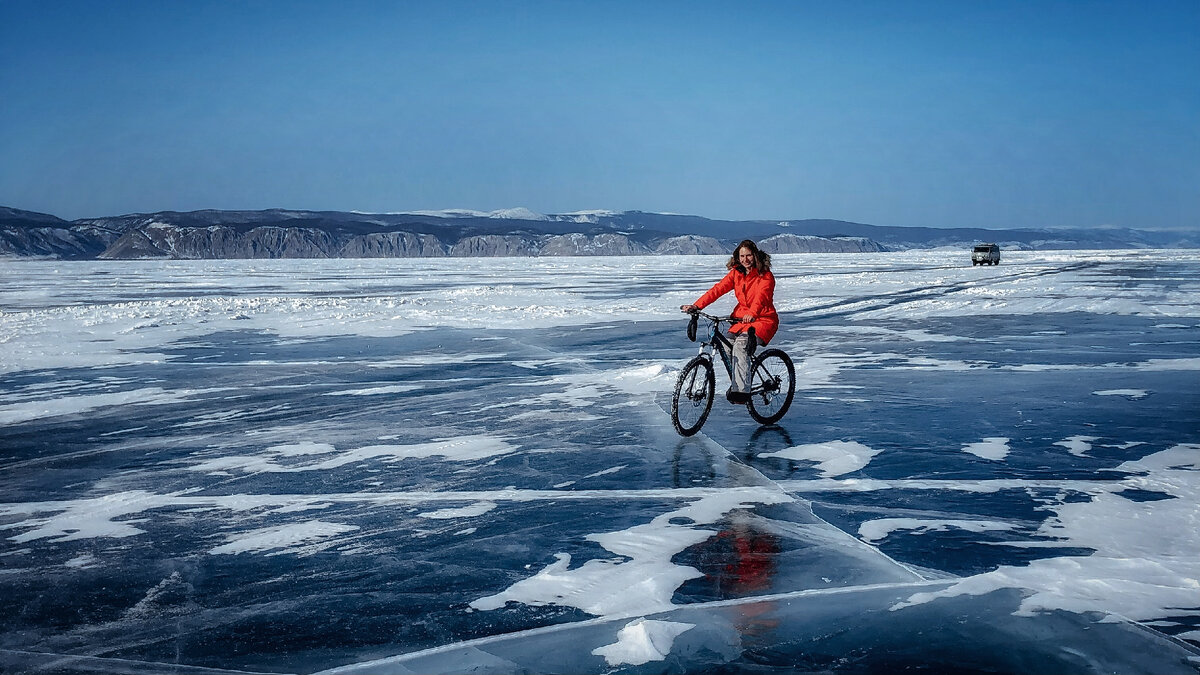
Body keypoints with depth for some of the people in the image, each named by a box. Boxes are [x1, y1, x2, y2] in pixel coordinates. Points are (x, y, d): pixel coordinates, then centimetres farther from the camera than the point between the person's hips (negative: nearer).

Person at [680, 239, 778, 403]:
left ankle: (741, 391, -31)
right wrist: (696, 305, -18)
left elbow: (761, 296, -29)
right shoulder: (736, 273, 5)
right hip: (741, 318, 6)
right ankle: (737, 383, 9)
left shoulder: (765, 276, -11)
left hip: (763, 319, -6)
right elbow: (718, 289, -5)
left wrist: (752, 314, -49)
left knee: (741, 345, -30)